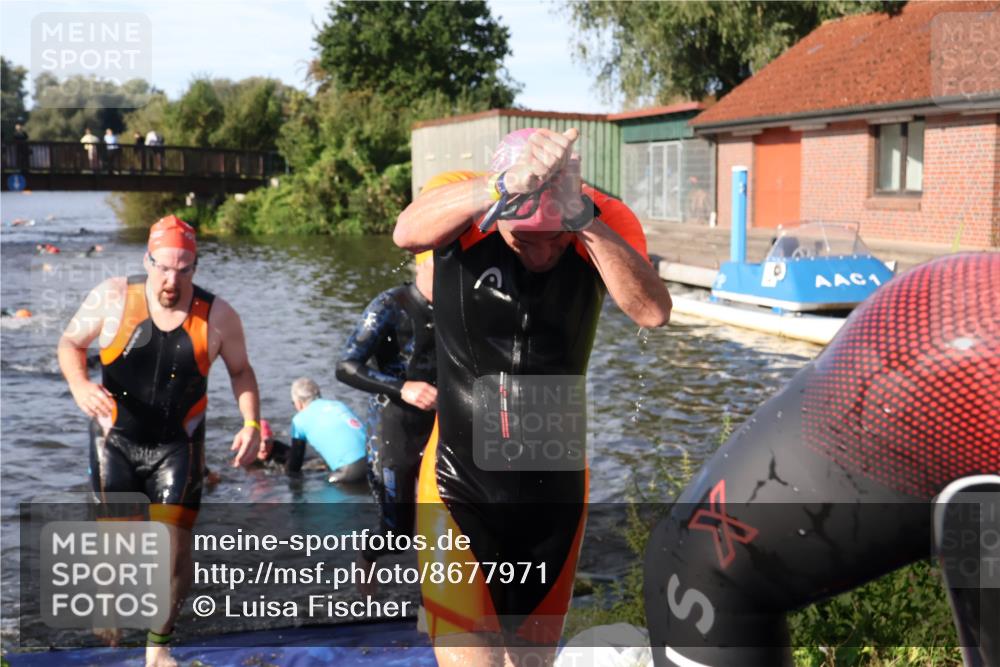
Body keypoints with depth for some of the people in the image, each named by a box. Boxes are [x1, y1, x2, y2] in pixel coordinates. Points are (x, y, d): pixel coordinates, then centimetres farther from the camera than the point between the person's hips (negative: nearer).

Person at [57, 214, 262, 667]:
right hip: (116, 439, 0)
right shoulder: (112, 298, -11)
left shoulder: (217, 316, -10)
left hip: (178, 446, 0)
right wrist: (79, 386, -19)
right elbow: (71, 343, 1)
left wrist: (251, 423, -7)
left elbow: (240, 370, 6)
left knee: (176, 548, -6)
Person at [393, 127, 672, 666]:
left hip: (555, 487, 3)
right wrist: (506, 186, -52)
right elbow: (407, 233, -37)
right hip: (460, 485, -2)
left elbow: (653, 312, -28)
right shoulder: (463, 204, -14)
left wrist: (581, 217, -40)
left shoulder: (606, 221, -10)